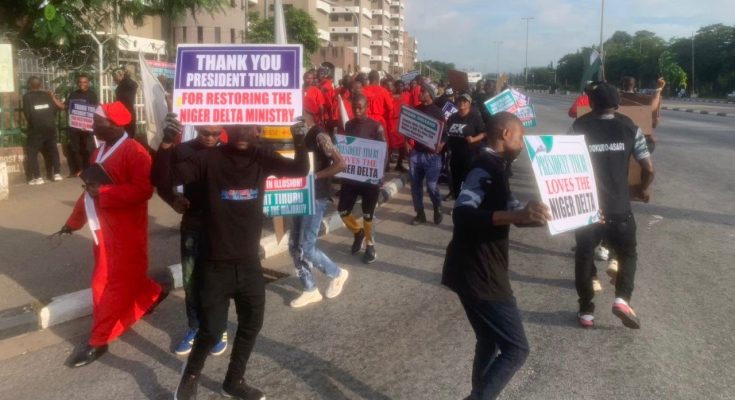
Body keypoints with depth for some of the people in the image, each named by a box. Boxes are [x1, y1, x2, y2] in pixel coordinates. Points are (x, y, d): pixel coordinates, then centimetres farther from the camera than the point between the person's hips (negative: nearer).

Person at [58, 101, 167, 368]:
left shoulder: (134, 152, -16)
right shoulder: (100, 151, 13)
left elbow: (143, 190, -26)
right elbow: (91, 189, 19)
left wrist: (103, 192, -25)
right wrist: (73, 222, 17)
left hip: (126, 232, -9)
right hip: (104, 228, 10)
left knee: (117, 283, -1)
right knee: (104, 280, 19)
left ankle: (99, 341, 8)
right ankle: (153, 294, 39)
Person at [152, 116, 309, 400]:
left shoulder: (262, 158, -1)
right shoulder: (209, 159, -12)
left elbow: (300, 169, -7)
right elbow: (167, 177, -19)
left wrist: (300, 141, -26)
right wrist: (167, 144, -36)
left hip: (249, 263, 5)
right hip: (214, 265, -4)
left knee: (252, 324, 16)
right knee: (211, 331, -2)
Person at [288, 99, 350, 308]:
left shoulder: (319, 136, -16)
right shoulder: (301, 136, 10)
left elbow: (341, 163, -23)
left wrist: (316, 176, -19)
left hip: (316, 196, -9)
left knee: (306, 248, -6)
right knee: (294, 246, 8)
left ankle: (337, 273, 18)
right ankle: (311, 290, 19)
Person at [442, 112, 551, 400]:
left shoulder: (494, 167, 16)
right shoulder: (487, 167, -17)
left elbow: (509, 210, 27)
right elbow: (462, 213, -33)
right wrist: (516, 215, -43)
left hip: (482, 271, 11)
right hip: (478, 274, -10)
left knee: (490, 341, 23)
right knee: (516, 349, -3)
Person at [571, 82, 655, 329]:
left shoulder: (579, 127, -1)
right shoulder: (629, 127, 0)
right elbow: (648, 168, -2)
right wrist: (644, 189, 18)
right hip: (618, 207, 0)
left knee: (584, 257, 14)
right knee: (627, 253, 20)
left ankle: (586, 311, 18)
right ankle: (622, 298, 1)